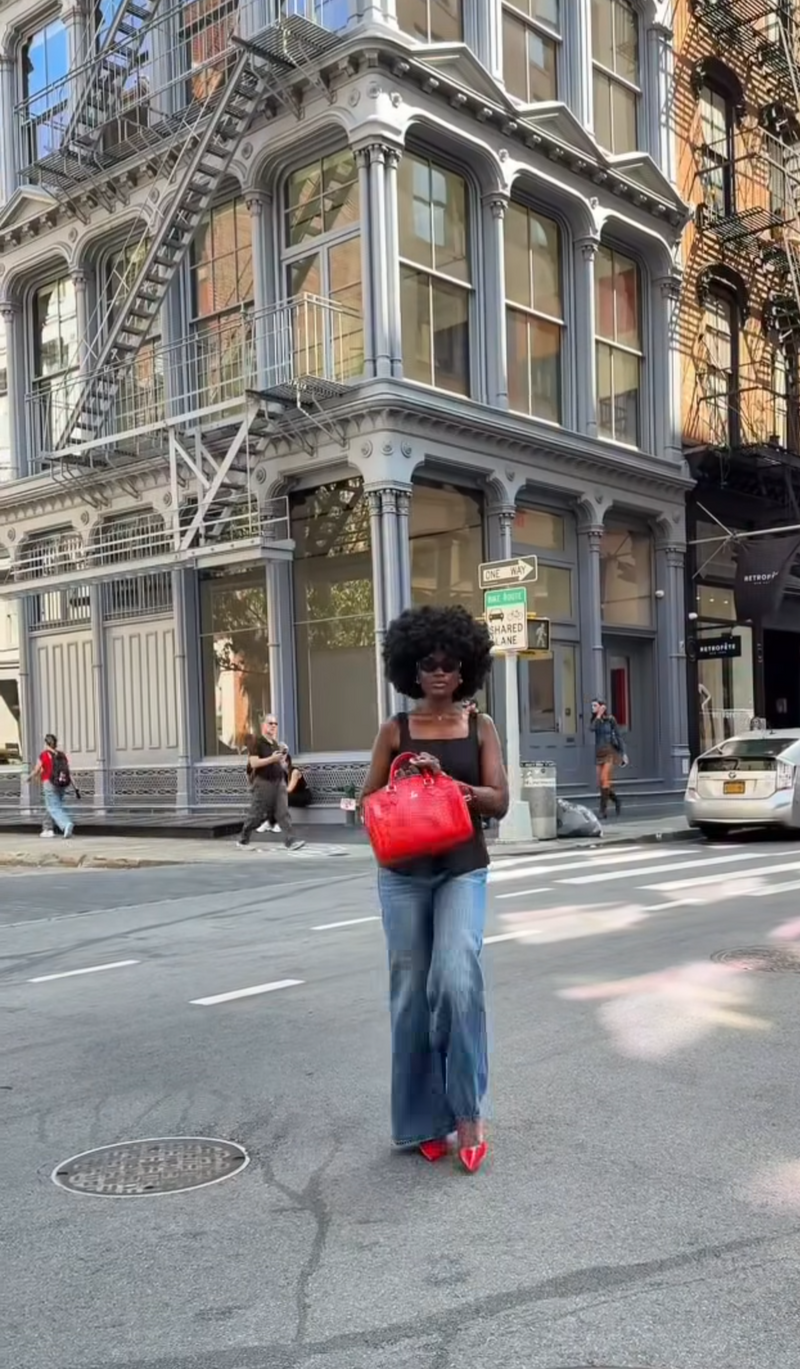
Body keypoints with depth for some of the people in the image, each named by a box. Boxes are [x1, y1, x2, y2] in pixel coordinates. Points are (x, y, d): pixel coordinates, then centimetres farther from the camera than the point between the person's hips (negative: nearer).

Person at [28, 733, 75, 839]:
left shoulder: (44, 755, -7)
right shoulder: (62, 755, 6)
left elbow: (36, 771, -2)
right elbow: (68, 772, 2)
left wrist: (30, 777, 20)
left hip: (49, 784, -6)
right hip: (61, 785, 6)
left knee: (54, 809, -9)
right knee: (52, 806, 21)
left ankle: (67, 824, -32)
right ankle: (48, 829, 27)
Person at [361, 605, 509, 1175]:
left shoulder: (480, 727, 4)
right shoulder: (395, 730, 4)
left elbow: (499, 801, -2)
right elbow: (369, 800, 9)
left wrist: (446, 780, -17)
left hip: (463, 870, -1)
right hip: (403, 874, 1)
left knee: (457, 979, -20)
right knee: (411, 991, 5)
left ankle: (466, 1109, -4)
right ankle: (422, 1119, 20)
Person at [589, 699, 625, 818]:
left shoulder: (610, 719, -2)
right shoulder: (594, 719, 7)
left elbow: (618, 736, 1)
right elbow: (592, 728, -16)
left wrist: (623, 753, 0)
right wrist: (599, 715, -14)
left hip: (610, 752, -5)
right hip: (599, 753, 5)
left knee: (605, 779, -15)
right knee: (600, 783, 4)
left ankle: (603, 809, -10)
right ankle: (617, 801, 27)